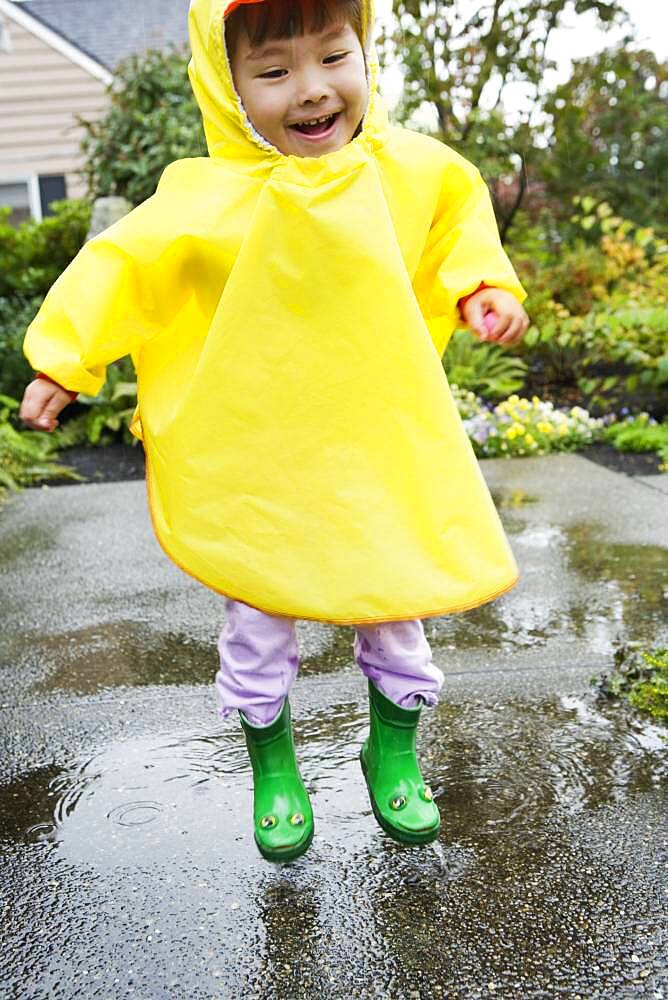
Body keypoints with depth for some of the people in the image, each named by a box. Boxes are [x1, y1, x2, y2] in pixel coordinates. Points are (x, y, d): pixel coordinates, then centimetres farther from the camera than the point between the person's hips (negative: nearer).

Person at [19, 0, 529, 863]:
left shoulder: (412, 169, -5)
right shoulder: (209, 200, -15)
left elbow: (460, 209, 15)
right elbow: (121, 266, -6)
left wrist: (482, 284, 1)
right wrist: (63, 360, -6)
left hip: (379, 449, 3)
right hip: (252, 461, -2)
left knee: (398, 611, 13)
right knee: (259, 622, 10)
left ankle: (393, 750, 39)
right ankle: (270, 762, 36)